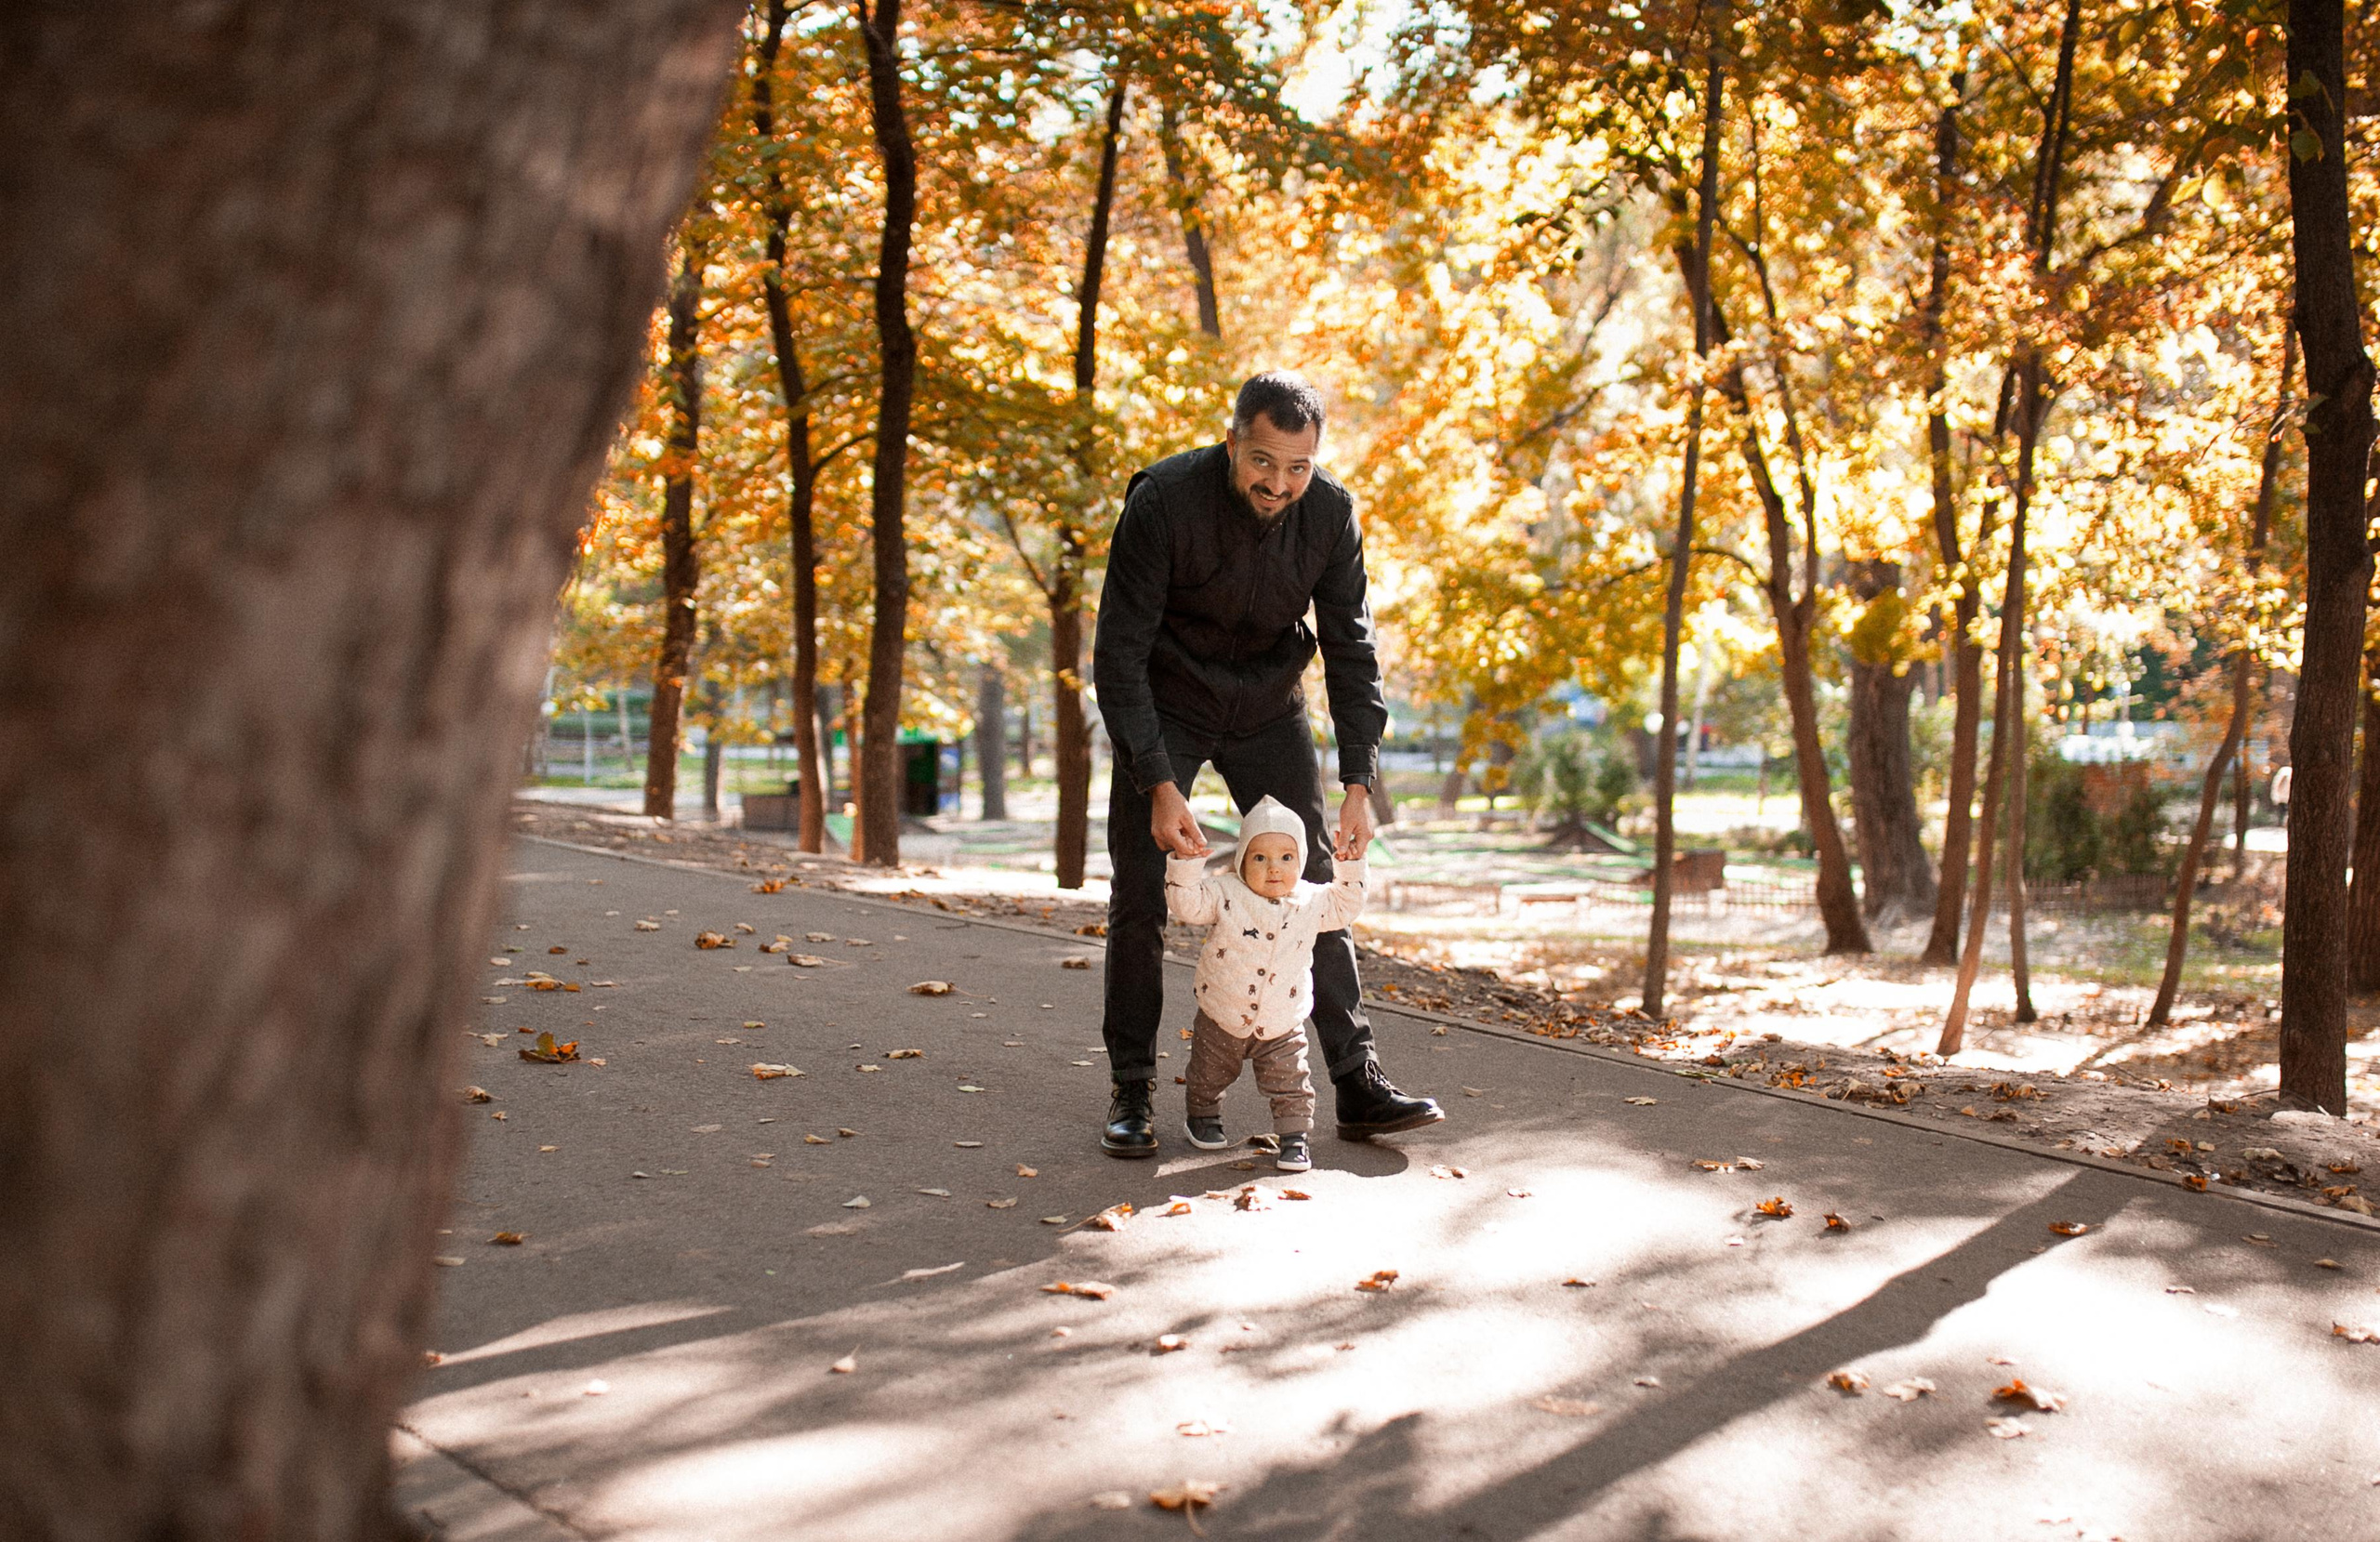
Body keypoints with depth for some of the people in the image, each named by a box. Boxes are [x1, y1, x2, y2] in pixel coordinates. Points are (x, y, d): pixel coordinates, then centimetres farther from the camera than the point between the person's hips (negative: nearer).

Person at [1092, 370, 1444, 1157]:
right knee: (1139, 897, -6)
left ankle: (1358, 1082, 5)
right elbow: (1118, 651, -24)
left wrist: (1359, 782, -17)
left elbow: (1351, 649, -9)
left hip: (1269, 709, 3)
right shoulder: (1163, 501, -27)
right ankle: (1132, 1092, 4)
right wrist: (1160, 785, -30)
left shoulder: (1330, 511, -16)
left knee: (1313, 887, 0)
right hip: (1165, 708, -3)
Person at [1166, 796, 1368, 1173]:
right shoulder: (1225, 894, -14)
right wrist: (1186, 865, -30)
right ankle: (1202, 1116, 42)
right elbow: (1186, 904, -18)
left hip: (1281, 1027, 1)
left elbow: (1344, 907, 10)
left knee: (1291, 1085, -1)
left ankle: (1293, 1136, 13)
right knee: (1208, 1077, 18)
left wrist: (1349, 872, -3)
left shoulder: (1309, 903, -5)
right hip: (1221, 1020, 0)